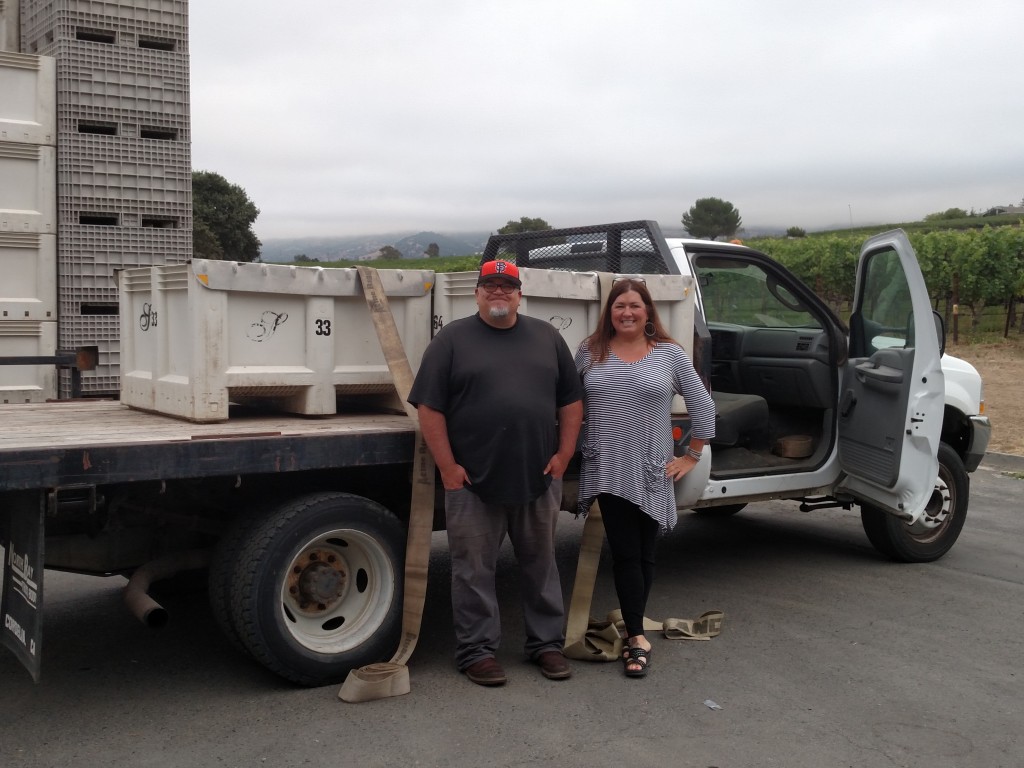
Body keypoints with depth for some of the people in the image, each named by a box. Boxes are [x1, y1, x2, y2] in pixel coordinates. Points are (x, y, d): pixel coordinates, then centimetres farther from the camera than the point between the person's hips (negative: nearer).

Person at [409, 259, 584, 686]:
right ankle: (477, 651, 16)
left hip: (539, 478, 3)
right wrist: (447, 466, -9)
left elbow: (571, 400, 12)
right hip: (473, 480, -3)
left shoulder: (546, 337, 10)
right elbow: (429, 407, -4)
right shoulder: (453, 339, 0)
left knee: (541, 564, 13)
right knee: (474, 570, 5)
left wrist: (563, 455, 2)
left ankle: (547, 643, 25)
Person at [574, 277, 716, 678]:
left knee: (644, 554, 7)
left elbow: (702, 405, 7)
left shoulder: (669, 353, 2)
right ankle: (637, 638, 0)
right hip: (607, 470, 0)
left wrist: (692, 456, 5)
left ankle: (632, 627, 22)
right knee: (625, 553, -3)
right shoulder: (590, 351, 5)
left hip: (651, 472, 0)